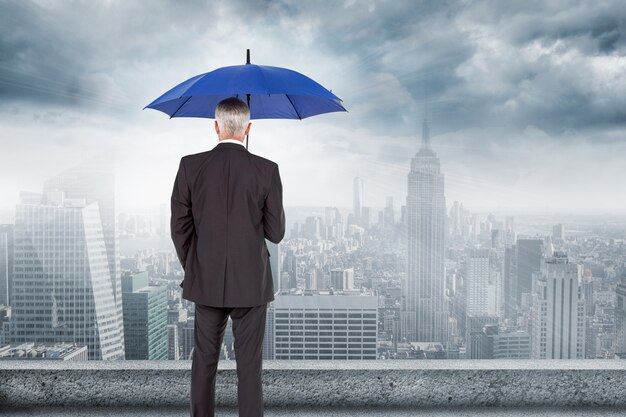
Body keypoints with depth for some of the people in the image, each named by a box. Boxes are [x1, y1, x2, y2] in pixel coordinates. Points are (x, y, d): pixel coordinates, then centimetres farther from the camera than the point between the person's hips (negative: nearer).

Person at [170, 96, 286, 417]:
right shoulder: (266, 170, -10)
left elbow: (179, 228, -2)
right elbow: (276, 233, -6)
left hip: (206, 282, 2)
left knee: (204, 362, 18)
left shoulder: (190, 166, -6)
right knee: (249, 366, 9)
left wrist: (191, 270, 13)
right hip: (251, 283, -1)